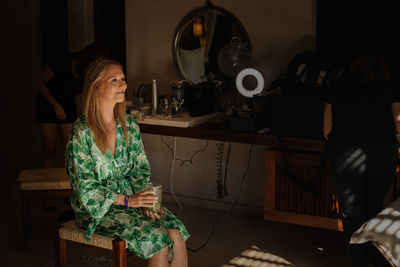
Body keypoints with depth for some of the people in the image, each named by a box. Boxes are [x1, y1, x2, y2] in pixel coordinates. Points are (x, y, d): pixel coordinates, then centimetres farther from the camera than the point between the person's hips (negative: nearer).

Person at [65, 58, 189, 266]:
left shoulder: (130, 126, 5)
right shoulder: (81, 132, -14)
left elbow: (140, 170, 9)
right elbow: (86, 189, -14)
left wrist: (145, 200, -9)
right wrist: (127, 201, -21)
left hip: (131, 198, 6)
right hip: (97, 209, -5)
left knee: (176, 232, -18)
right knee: (157, 237, -23)